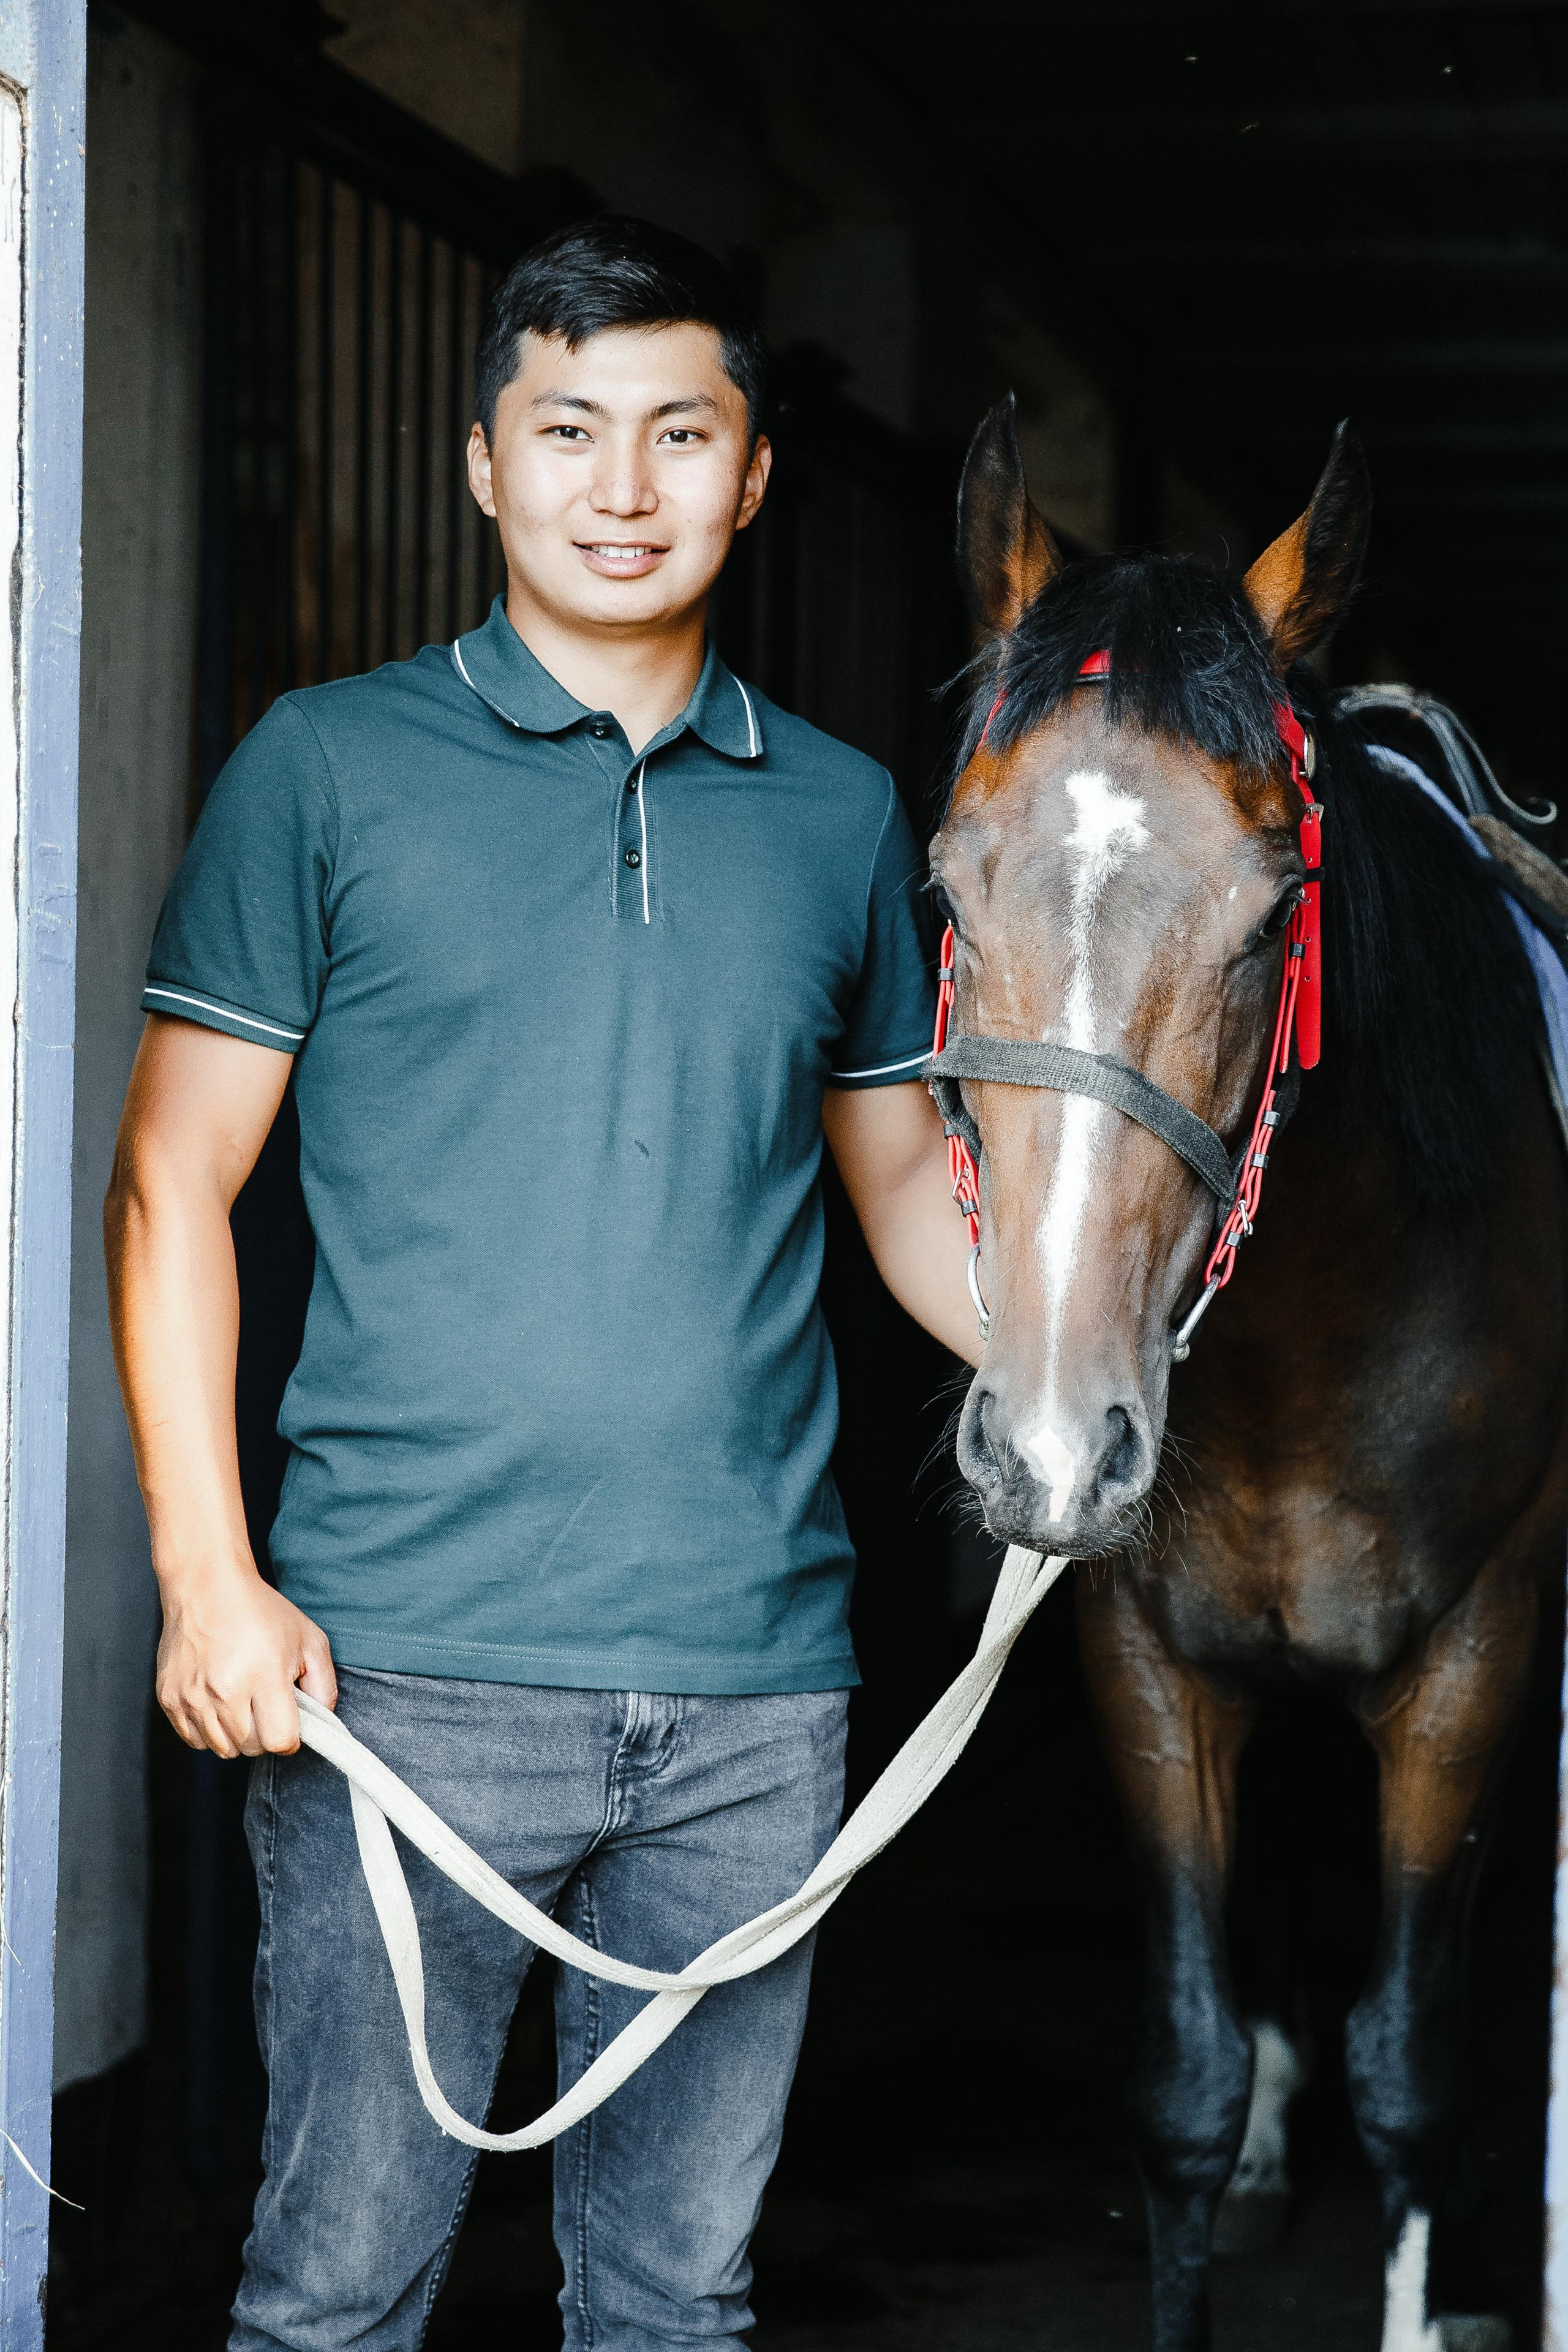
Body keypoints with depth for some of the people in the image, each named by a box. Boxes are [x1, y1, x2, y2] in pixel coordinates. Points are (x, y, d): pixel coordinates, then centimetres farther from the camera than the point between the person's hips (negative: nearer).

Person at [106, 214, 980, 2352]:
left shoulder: (842, 814, 11)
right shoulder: (331, 772, 1)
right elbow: (174, 1181, 1)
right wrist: (209, 1574, -9)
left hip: (754, 1685, 3)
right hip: (410, 1671, -3)